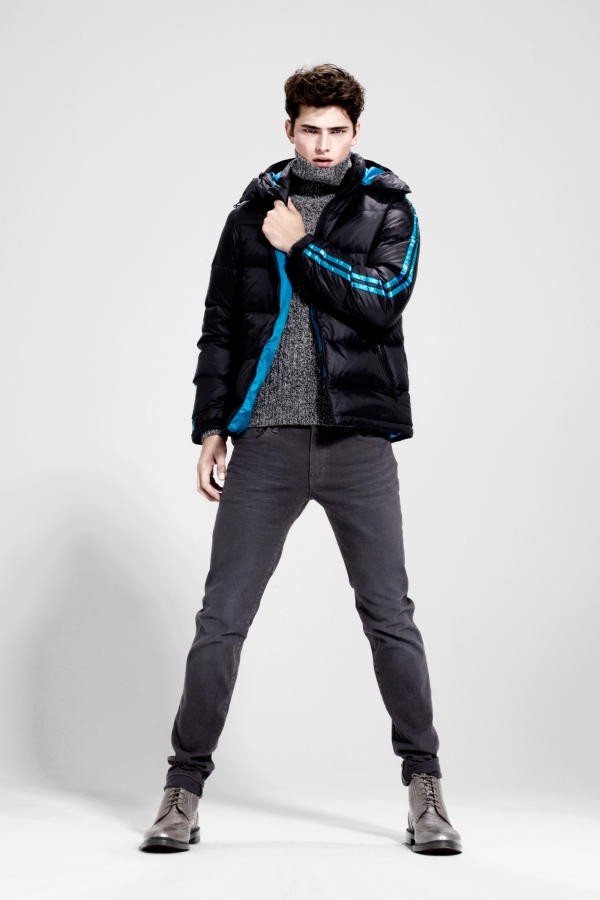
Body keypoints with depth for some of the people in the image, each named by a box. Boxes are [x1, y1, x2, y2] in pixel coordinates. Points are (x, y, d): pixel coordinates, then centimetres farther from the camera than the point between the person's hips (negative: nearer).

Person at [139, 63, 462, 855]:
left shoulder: (388, 210, 6)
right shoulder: (253, 215, 12)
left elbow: (384, 299, -11)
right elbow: (219, 329, 13)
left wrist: (301, 250, -8)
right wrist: (211, 427, 8)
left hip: (357, 440, -1)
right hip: (265, 441, 2)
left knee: (389, 615, 0)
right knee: (221, 617, 0)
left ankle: (425, 790, 11)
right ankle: (185, 789, 10)